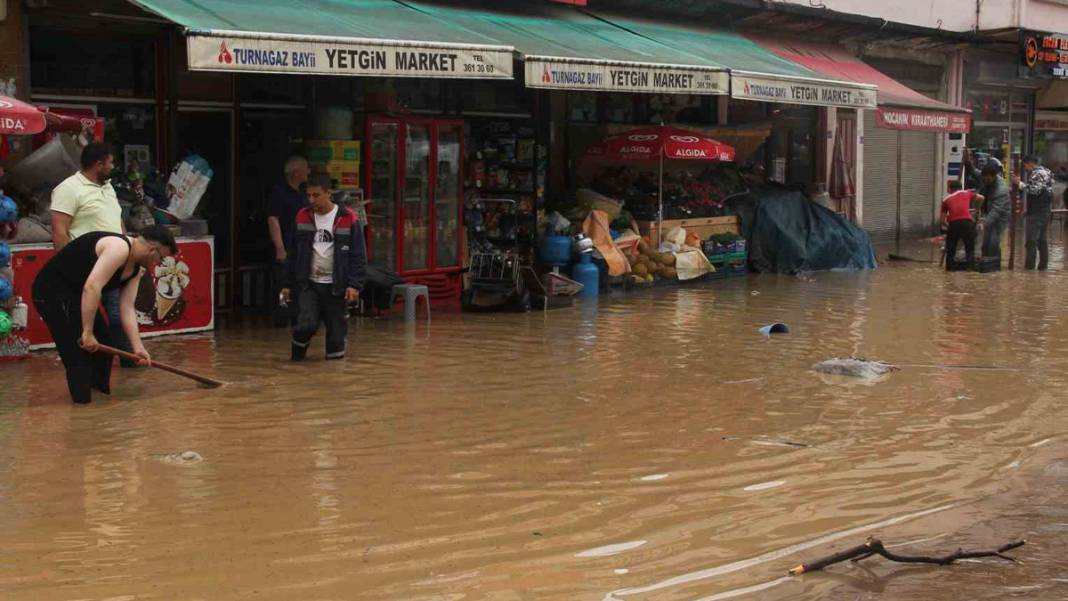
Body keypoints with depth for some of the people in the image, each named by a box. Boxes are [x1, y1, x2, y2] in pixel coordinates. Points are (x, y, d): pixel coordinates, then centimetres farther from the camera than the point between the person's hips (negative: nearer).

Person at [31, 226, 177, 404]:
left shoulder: (135, 268, 7)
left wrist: (137, 347, -4)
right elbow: (91, 287, -33)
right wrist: (87, 333, -31)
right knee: (80, 354, -12)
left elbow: (127, 309, 5)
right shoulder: (119, 248, -24)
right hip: (52, 291, -11)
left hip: (74, 294, 11)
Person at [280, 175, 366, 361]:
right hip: (309, 284, 1)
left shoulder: (348, 219, -5)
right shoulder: (303, 217, 5)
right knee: (306, 324, -13)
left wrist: (355, 284, -14)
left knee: (336, 328, 1)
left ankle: (335, 355, 26)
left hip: (336, 286, -1)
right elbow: (293, 253, 11)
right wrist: (287, 284, 10)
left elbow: (358, 255, -5)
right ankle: (298, 352, 14)